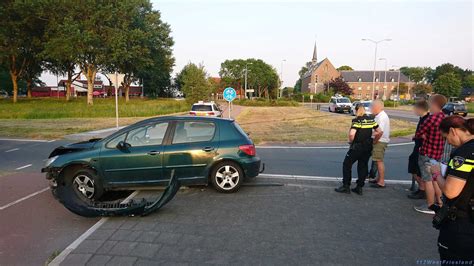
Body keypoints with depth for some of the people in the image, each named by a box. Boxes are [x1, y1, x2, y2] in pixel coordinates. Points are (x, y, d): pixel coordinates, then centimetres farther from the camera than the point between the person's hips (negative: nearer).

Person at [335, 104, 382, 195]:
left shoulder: (357, 120, -13)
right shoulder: (371, 120, 7)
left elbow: (352, 134, -25)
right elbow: (380, 132, 8)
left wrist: (351, 141, -7)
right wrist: (374, 141, 17)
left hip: (357, 147, -6)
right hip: (368, 147, 7)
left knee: (347, 164, 5)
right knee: (363, 166, 13)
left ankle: (346, 186, 5)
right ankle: (359, 187, 16)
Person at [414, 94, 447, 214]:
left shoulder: (432, 117, -21)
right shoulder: (444, 118, 7)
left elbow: (418, 134, -16)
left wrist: (423, 136, 4)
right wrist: (426, 136, 1)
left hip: (427, 154, -9)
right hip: (437, 154, 9)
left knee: (428, 180, 2)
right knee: (435, 179, 20)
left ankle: (430, 206, 10)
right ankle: (439, 203, 30)